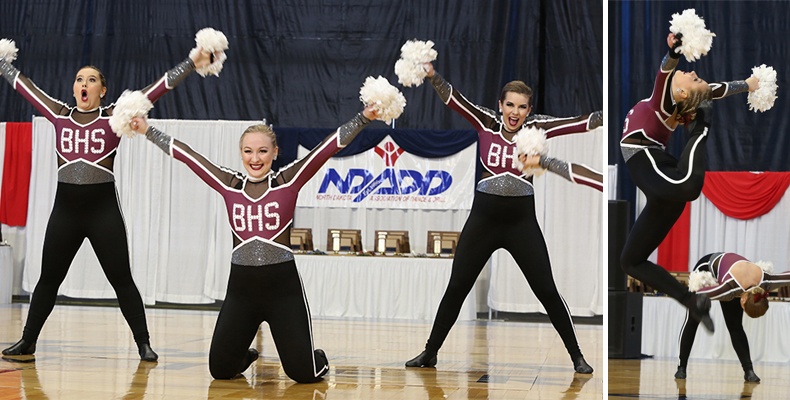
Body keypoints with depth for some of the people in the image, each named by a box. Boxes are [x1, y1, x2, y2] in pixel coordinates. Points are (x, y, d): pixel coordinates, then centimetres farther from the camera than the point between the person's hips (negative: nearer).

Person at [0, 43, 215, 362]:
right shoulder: (59, 114, 7)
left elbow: (158, 88, -6)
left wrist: (192, 63, -11)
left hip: (103, 208, -3)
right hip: (65, 208, 3)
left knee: (121, 280, 0)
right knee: (48, 279, 12)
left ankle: (143, 344, 7)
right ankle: (27, 341, 23)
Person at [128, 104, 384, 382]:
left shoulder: (288, 181, -2)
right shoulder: (229, 184, 5)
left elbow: (330, 146, -10)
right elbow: (184, 154, 10)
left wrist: (363, 118, -19)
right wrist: (148, 130, 14)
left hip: (283, 287, -3)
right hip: (241, 288, 3)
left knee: (302, 372, -4)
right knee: (220, 370, 8)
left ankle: (318, 360, 34)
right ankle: (245, 357, 43)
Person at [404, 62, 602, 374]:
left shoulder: (536, 128, -4)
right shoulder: (485, 123, -4)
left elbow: (578, 123, -14)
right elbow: (453, 100, -16)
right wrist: (432, 74, -32)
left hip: (522, 221, -1)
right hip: (483, 218, 1)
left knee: (547, 291, 2)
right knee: (456, 288, 7)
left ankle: (577, 356, 13)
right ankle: (430, 353, 21)